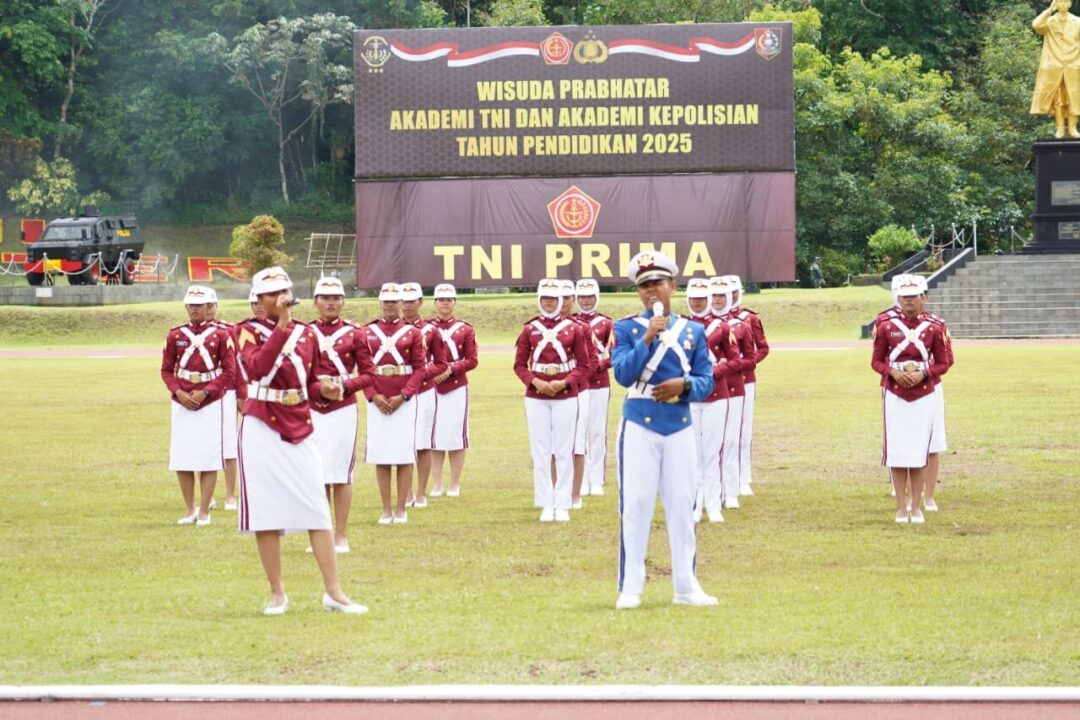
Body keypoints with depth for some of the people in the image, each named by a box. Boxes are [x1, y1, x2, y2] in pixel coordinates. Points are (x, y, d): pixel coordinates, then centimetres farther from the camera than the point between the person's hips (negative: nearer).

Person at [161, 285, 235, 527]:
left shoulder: (220, 335, -2)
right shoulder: (175, 335, 5)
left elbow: (229, 370, -4)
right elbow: (167, 369, 7)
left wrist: (204, 393, -13)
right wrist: (179, 393, -9)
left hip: (211, 402, -3)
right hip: (182, 403, 3)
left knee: (209, 460, -1)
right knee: (181, 460, 3)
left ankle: (204, 511, 5)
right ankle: (189, 509, 16)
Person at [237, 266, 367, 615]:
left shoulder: (307, 334, 10)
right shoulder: (250, 332, -3)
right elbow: (257, 368, -24)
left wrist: (324, 389, -4)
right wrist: (282, 326, -27)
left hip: (301, 431, 3)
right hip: (263, 430, -3)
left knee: (317, 510, -2)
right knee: (266, 512, 1)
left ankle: (333, 592, 0)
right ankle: (277, 592, 11)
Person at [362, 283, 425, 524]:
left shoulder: (412, 332, 3)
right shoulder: (367, 332, 7)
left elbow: (420, 368, -1)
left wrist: (403, 396, -11)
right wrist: (373, 396, -9)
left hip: (404, 401, -1)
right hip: (377, 401, 1)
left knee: (404, 456, -1)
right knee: (380, 456, 2)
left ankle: (401, 509, 5)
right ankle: (386, 509, 8)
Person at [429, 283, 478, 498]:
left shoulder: (466, 329, 5)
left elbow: (472, 360, 1)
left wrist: (450, 369, -14)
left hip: (457, 387, 0)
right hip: (431, 388, 1)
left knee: (456, 436, 0)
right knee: (434, 436, 1)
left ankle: (455, 485, 7)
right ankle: (437, 485, 7)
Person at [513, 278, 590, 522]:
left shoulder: (573, 329, 2)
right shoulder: (530, 329, 5)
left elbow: (583, 364, 3)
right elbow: (519, 365, 5)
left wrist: (565, 383, -12)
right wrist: (535, 382, -12)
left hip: (565, 396, -1)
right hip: (536, 398, 1)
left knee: (564, 452, 1)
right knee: (541, 452, 2)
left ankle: (562, 505, 6)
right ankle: (546, 505, 8)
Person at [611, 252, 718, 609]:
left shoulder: (693, 331, 9)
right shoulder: (627, 329, 1)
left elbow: (706, 382, 6)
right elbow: (623, 374, -12)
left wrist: (683, 385, -14)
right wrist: (648, 338, -19)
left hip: (680, 427, 3)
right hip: (639, 424, -3)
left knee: (682, 506, 5)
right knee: (635, 505, -3)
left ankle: (686, 586, 11)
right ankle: (630, 589, 1)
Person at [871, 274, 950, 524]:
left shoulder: (933, 328, 0)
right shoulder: (887, 327, 1)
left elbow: (943, 363, 5)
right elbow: (876, 361, 6)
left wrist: (923, 374, -13)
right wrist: (893, 372, -14)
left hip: (923, 395, 0)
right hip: (895, 395, 0)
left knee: (919, 452, 2)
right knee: (897, 452, 0)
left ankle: (916, 507, 10)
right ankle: (901, 507, 7)